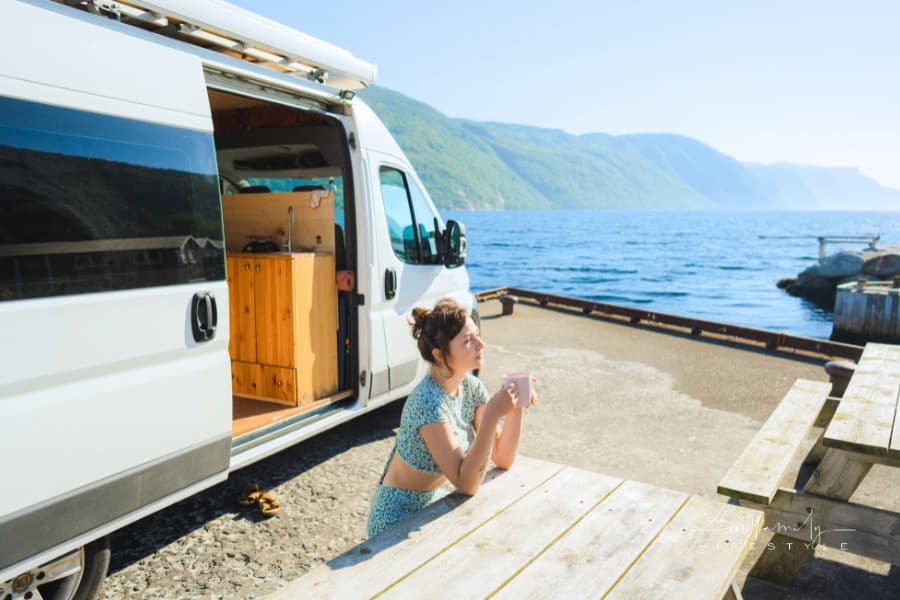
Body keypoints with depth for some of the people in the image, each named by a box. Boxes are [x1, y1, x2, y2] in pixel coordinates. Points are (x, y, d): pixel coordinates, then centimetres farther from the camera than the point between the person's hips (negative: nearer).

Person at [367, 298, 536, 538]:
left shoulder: (470, 386, -6)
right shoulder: (429, 401, -28)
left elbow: (503, 459, -5)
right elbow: (466, 484, -29)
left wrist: (517, 407, -18)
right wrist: (492, 416, -36)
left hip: (433, 500, 7)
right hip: (399, 520, -7)